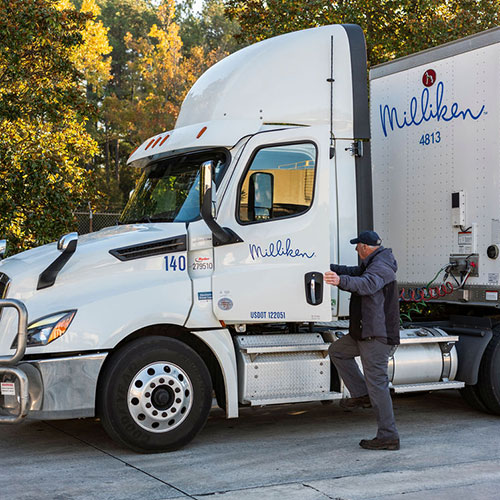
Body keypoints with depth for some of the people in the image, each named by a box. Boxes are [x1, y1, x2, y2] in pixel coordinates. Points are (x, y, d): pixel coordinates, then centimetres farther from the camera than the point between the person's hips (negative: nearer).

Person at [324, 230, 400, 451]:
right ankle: (361, 395, 16)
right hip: (366, 332, 11)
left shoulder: (380, 267, -16)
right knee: (337, 351, 19)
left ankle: (388, 436, -4)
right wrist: (329, 268, 34)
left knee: (377, 382, -9)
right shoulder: (371, 265, 18)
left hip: (377, 335, -11)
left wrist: (341, 280, -52)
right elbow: (355, 272, 35)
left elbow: (367, 284, -37)